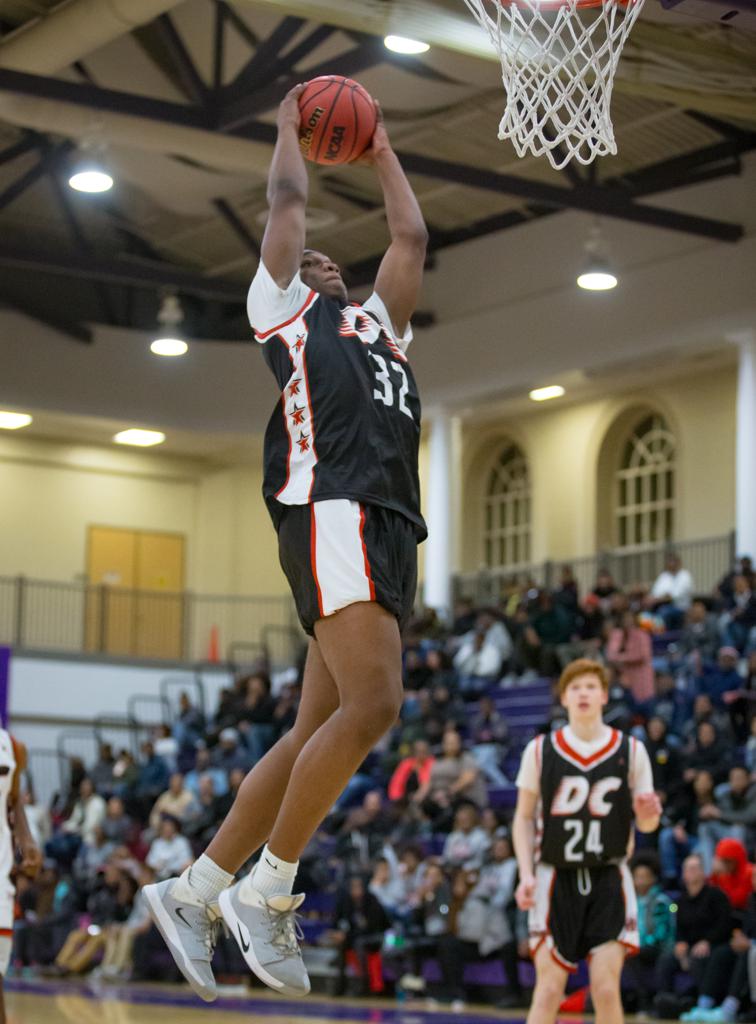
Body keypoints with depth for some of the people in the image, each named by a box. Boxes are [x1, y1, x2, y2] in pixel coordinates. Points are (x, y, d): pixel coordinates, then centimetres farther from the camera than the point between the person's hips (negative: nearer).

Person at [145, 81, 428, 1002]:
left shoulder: (377, 319, 33)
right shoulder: (282, 305, 16)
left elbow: (410, 236, 37)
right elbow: (286, 201, 17)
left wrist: (380, 154, 46)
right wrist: (291, 124, 32)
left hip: (390, 529, 8)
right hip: (334, 511, -8)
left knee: (319, 732, 3)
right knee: (370, 704, -22)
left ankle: (192, 892, 8)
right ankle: (264, 893, -14)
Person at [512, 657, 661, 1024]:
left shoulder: (630, 750, 0)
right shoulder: (540, 750, -1)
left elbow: (646, 825, 7)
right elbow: (524, 817, 6)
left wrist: (648, 813, -17)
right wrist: (526, 875, -6)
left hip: (608, 880, 0)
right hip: (556, 877, 0)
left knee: (606, 988, -6)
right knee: (549, 991, -1)